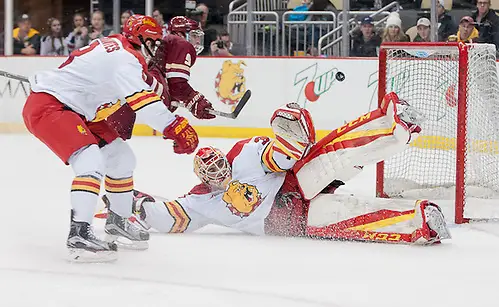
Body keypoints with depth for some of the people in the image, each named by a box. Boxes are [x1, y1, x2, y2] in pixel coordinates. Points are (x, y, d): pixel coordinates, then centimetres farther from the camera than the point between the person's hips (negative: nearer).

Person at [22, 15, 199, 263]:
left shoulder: (116, 46, 11)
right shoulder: (124, 57, -20)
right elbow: (140, 99, -34)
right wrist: (174, 127, -38)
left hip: (74, 110, 11)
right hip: (46, 106, -11)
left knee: (120, 158, 14)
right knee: (91, 162, -28)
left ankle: (118, 223, 28)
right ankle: (79, 236, -31)